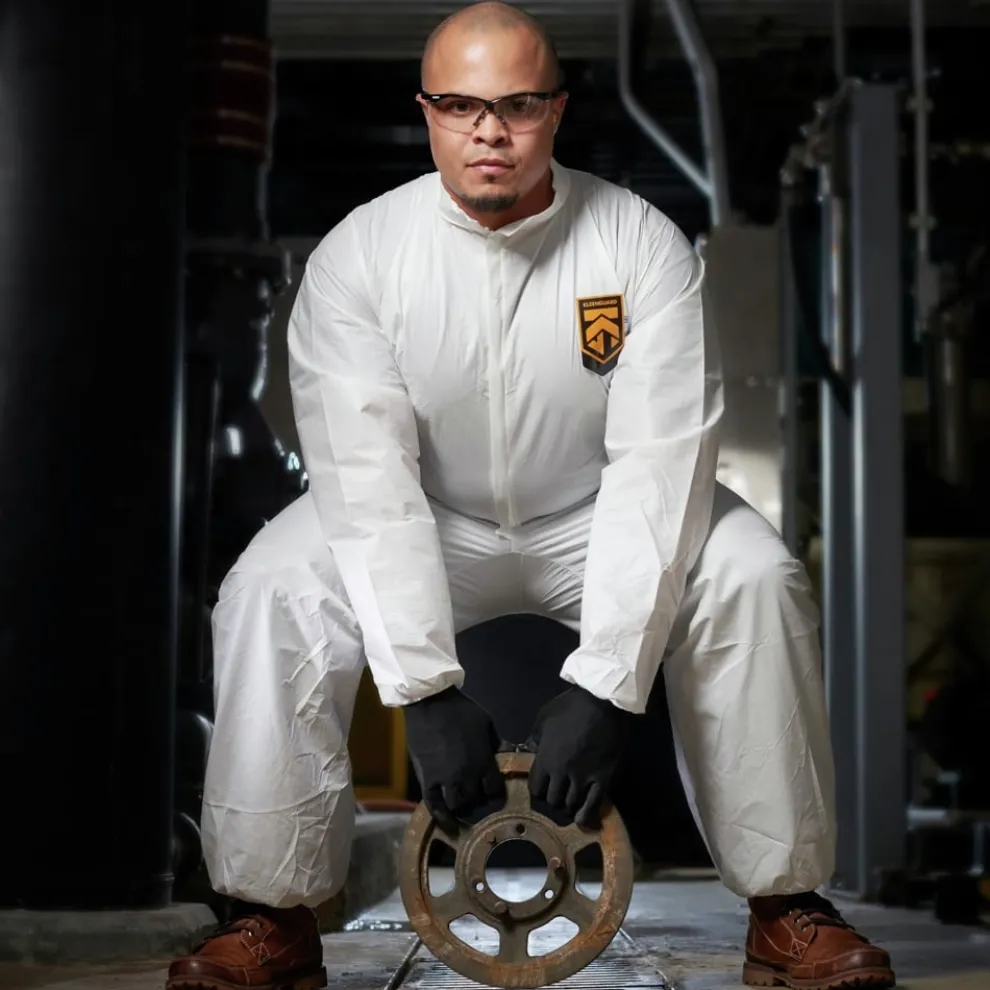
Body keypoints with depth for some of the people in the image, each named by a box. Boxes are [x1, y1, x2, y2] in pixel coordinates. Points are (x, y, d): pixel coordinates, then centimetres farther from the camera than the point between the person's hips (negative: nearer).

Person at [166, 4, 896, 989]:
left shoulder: (643, 244, -18)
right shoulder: (357, 257, -17)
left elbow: (659, 466, -25)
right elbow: (366, 479, -24)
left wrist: (603, 684, -32)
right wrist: (426, 686, -32)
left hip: (595, 520, 0)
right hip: (427, 525, 0)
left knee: (750, 576, -26)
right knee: (270, 593, -25)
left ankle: (784, 904, -12)